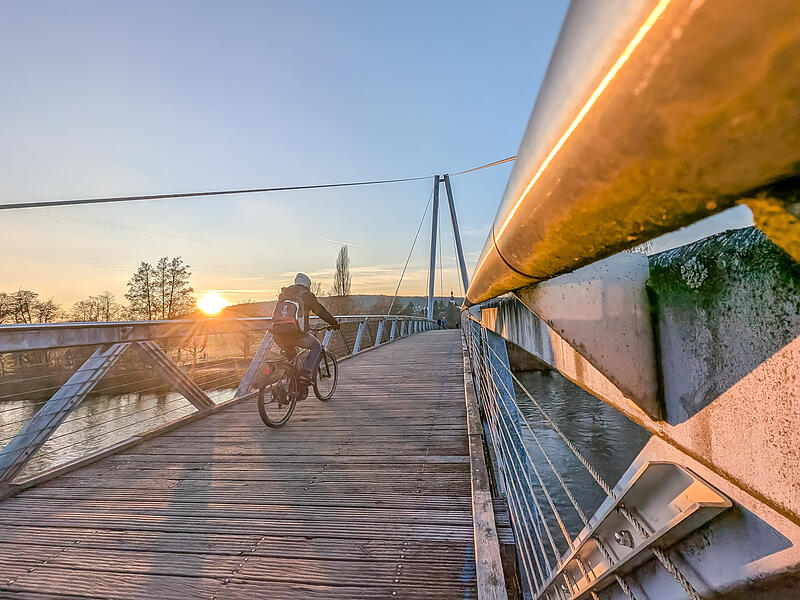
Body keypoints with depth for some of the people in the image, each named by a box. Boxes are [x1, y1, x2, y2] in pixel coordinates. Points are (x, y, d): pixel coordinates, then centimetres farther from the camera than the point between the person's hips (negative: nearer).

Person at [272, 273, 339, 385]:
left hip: (278, 334, 5)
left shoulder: (284, 293, 20)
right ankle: (306, 372, -3)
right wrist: (334, 323, 26)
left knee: (290, 352, 33)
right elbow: (321, 311, 12)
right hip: (295, 333, -5)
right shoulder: (307, 295, 6)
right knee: (316, 347, 17)